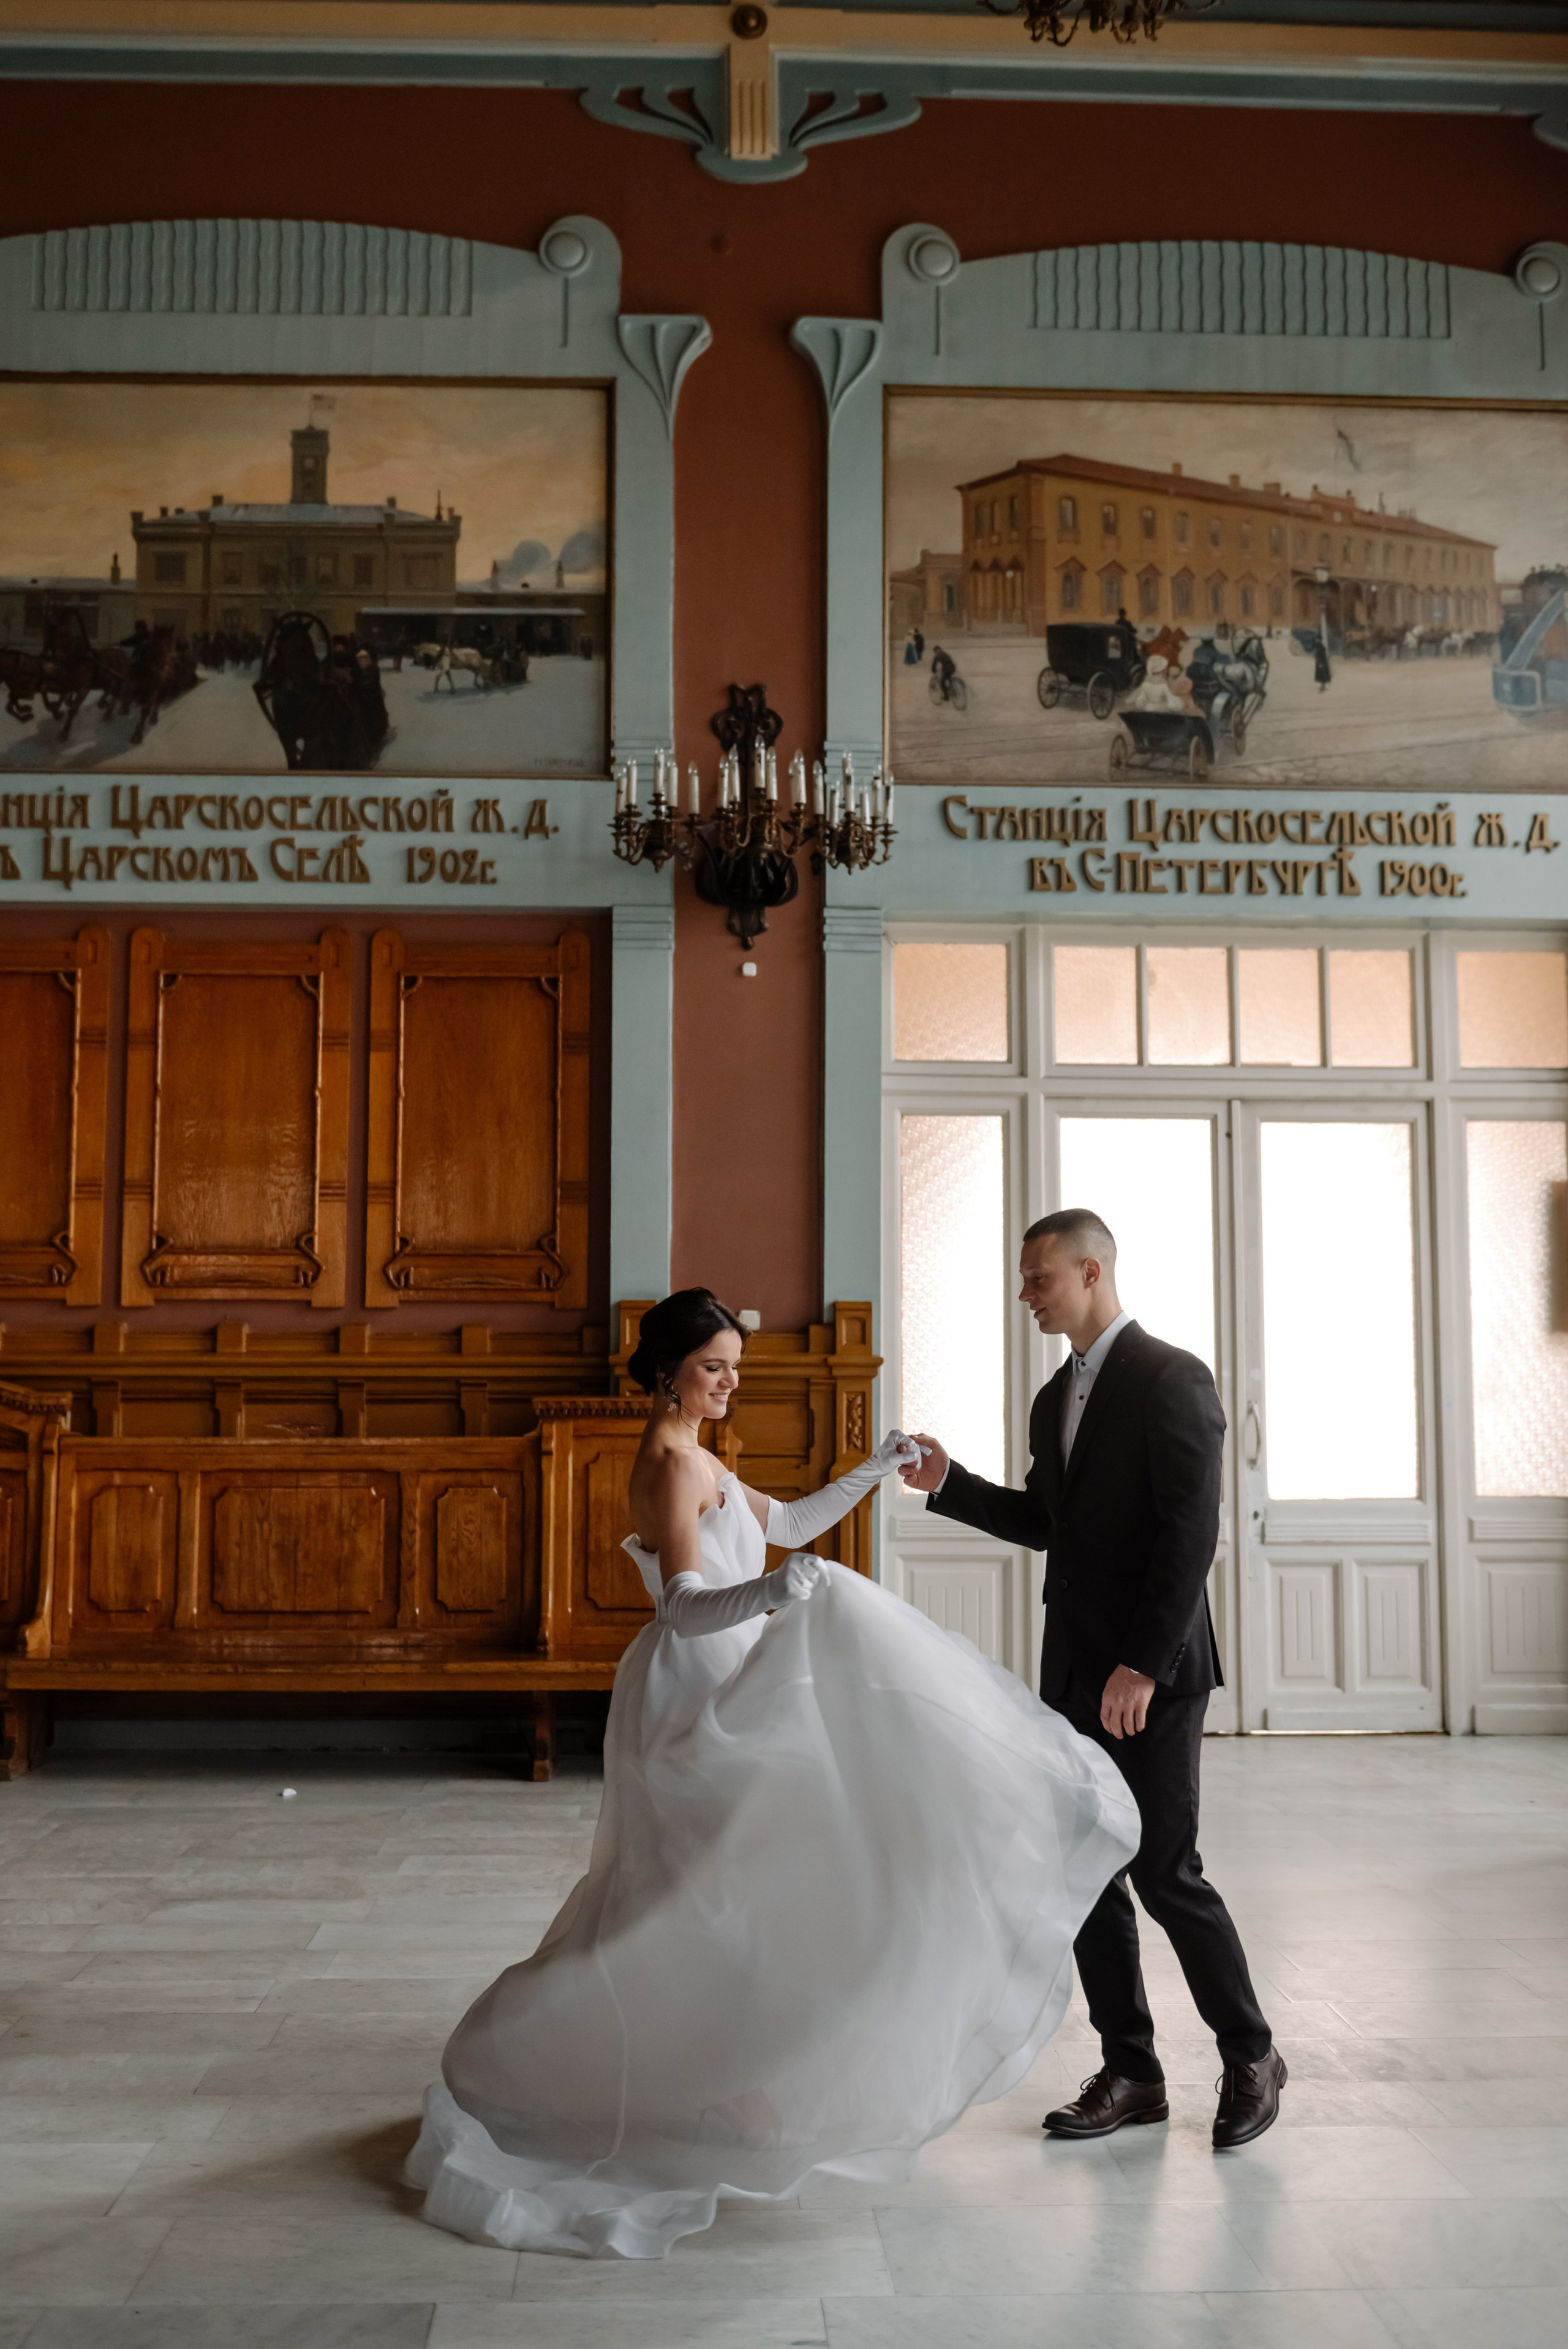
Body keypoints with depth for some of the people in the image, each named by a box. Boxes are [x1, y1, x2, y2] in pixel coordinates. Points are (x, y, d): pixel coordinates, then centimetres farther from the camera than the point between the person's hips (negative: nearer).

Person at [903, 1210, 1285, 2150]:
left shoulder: (1171, 1378, -11)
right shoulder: (1056, 1399, 15)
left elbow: (1190, 1533, -18)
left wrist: (1143, 1666, -21)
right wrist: (949, 1483, 8)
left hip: (1152, 1675, -8)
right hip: (1074, 1674, 8)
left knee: (1165, 1872, -4)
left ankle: (1250, 2059, 16)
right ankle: (1132, 2073, 20)